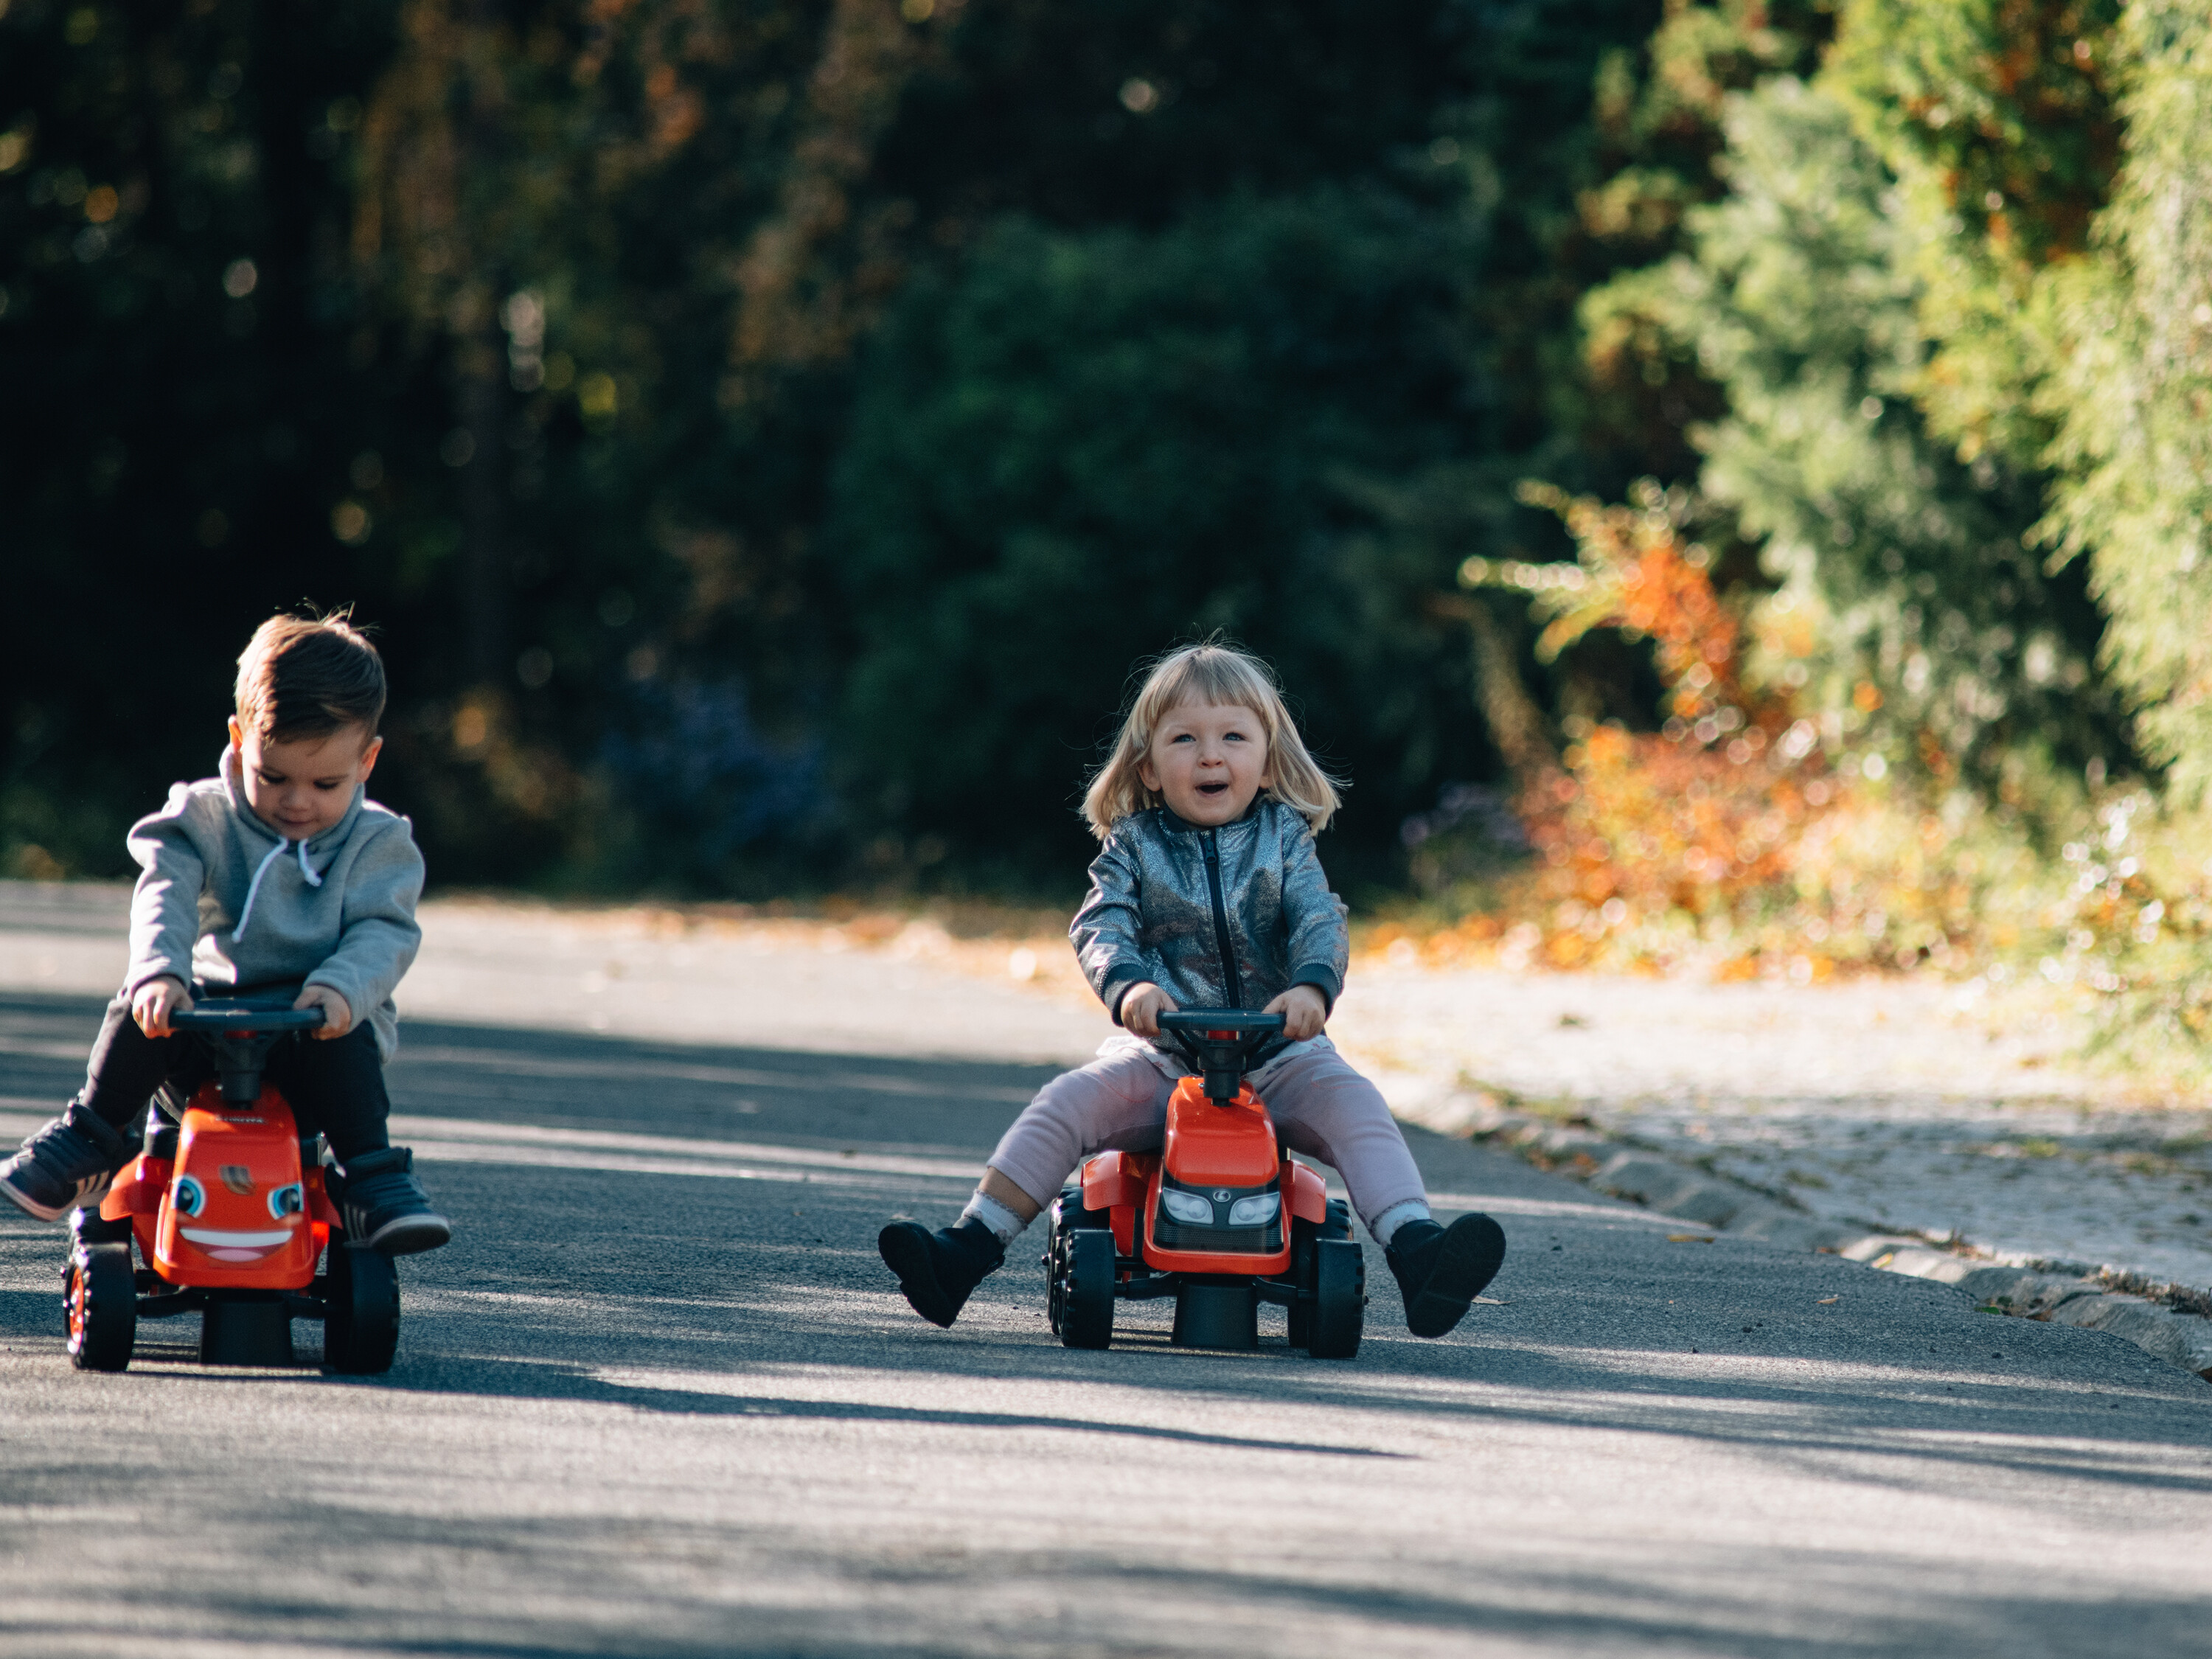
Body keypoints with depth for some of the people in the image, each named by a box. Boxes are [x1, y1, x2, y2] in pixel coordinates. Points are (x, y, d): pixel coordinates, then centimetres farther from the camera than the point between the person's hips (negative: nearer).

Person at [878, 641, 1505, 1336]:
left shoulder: (1284, 839, 4)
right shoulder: (1134, 844, 4)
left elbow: (1320, 921, -9)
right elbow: (1101, 926, -10)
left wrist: (1312, 987, -33)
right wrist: (1128, 985, -35)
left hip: (1277, 1053, 0)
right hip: (1159, 1056, 0)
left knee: (1352, 1101, -27)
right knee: (1066, 1103, -22)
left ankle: (1417, 1256, -38)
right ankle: (964, 1255, -22)